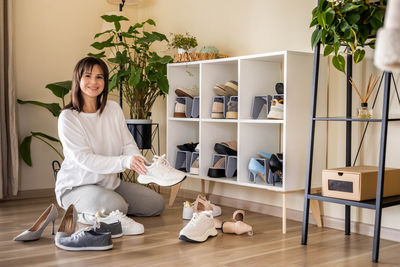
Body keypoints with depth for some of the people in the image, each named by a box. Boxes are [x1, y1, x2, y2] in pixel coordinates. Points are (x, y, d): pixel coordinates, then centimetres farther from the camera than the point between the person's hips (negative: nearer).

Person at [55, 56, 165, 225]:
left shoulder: (114, 109, 2)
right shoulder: (68, 118, -14)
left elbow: (128, 144, -2)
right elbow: (84, 159, -23)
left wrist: (142, 165, -25)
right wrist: (124, 162, -37)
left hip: (110, 183, 6)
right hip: (76, 186, -6)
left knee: (156, 204, -1)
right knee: (115, 206, -32)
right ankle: (78, 213, -4)